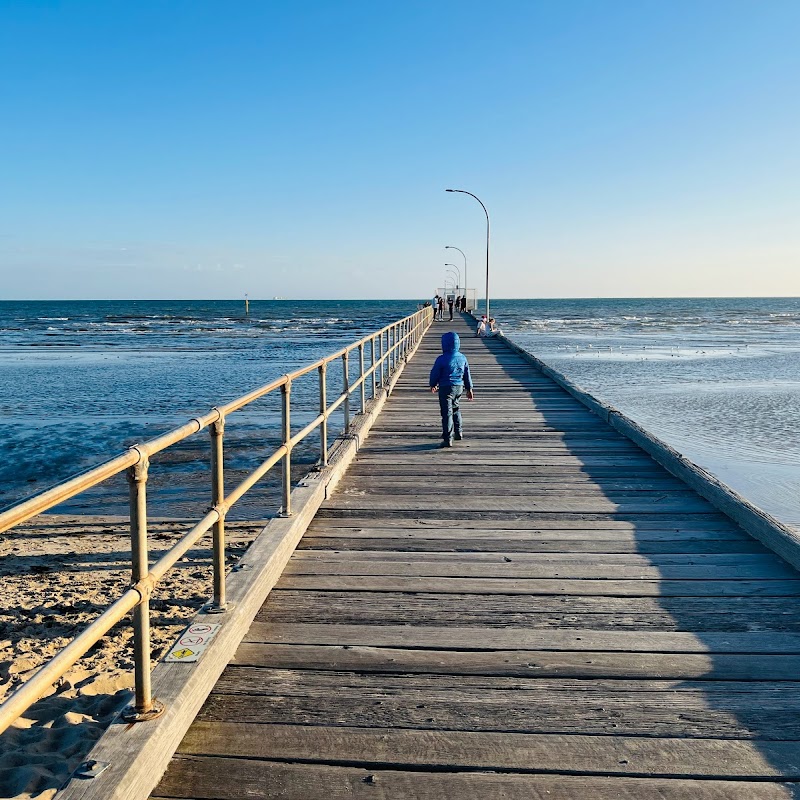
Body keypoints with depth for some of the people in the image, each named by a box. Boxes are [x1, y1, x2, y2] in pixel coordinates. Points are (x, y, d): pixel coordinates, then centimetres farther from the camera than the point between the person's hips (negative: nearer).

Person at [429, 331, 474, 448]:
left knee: (447, 413, -2)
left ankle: (448, 439, -3)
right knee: (456, 409, 25)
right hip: (459, 387, 5)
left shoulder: (441, 359, -15)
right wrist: (469, 389, 19)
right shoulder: (462, 358, 1)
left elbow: (435, 374, -5)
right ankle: (459, 432, 31)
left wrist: (433, 385, 14)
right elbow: (467, 375, 9)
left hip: (446, 388, -5)